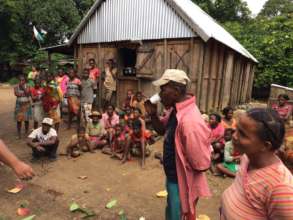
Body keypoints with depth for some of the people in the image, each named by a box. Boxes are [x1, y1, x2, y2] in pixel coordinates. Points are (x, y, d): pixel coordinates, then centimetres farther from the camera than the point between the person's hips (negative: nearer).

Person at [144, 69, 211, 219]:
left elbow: (202, 164, -31)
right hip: (173, 178, 9)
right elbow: (163, 130, 10)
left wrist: (178, 167, -12)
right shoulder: (175, 109, -5)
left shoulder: (190, 121, -35)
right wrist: (153, 114, -8)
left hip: (182, 183, -8)